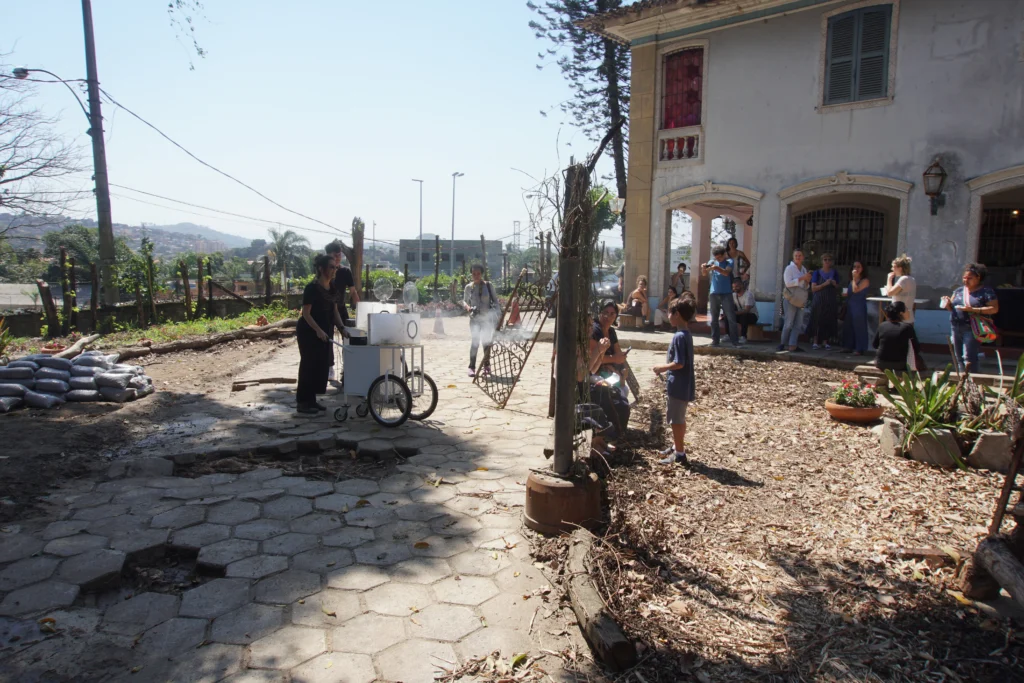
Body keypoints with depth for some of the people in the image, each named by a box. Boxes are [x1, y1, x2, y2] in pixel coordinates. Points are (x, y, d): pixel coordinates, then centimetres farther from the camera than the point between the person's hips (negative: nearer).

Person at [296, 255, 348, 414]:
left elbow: (334, 311, 11)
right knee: (309, 365, -4)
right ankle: (302, 402, 5)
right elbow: (306, 313, -19)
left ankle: (311, 400, 18)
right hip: (308, 332, -8)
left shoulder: (332, 287, 6)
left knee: (321, 365, 8)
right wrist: (318, 330, -28)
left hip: (323, 332, 8)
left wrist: (342, 327, -2)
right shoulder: (312, 288, -17)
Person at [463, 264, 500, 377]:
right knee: (475, 341, -13)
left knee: (486, 342, 8)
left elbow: (495, 300, 5)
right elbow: (464, 301, 13)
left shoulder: (488, 285, 1)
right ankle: (472, 367, -10)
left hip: (487, 318, 0)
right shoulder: (469, 287, 4)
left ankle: (486, 365, 23)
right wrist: (467, 307, -9)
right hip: (475, 318, 0)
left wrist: (496, 312, -7)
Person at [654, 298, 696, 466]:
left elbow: (679, 363, -24)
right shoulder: (686, 334, 9)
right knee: (678, 418, 20)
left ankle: (680, 454, 9)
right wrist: (665, 368, 10)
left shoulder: (679, 336, -21)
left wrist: (662, 368, -12)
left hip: (678, 386, -10)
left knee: (676, 420, 1)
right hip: (682, 384, 10)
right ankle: (677, 447, 33)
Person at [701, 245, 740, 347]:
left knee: (731, 318, -4)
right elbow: (704, 274, -1)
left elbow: (726, 272, -20)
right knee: (713, 318, 5)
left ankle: (735, 340, -1)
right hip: (714, 293, 3)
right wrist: (704, 268, -23)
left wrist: (717, 268, -37)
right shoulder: (712, 262, 7)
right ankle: (715, 340, 11)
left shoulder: (729, 261, -2)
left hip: (726, 294, -3)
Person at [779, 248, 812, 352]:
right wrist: (802, 278, -19)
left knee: (798, 324, 1)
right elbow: (788, 283, -17)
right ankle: (783, 344, 7)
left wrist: (807, 281, 1)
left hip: (800, 300, 7)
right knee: (789, 323, -4)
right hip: (790, 299, -7)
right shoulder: (789, 268, -5)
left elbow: (805, 287, 21)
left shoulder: (804, 269, 15)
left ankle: (792, 345, 1)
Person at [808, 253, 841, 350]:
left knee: (829, 321, 2)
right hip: (819, 300, -3)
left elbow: (838, 287, 18)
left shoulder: (835, 273, 9)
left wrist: (835, 284, -4)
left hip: (830, 301, 3)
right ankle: (816, 341, 2)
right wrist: (824, 284, -18)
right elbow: (813, 288, -6)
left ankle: (825, 341, 11)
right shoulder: (817, 273, 1)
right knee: (817, 320, -4)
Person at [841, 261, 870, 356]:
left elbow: (855, 290, -21)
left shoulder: (865, 280, -8)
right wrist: (846, 294, 3)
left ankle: (860, 349, 0)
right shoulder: (853, 280, 14)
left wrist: (854, 278, -13)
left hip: (859, 306, -8)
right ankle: (849, 346, 18)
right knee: (848, 326, 9)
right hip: (850, 306, 8)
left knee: (859, 327, -4)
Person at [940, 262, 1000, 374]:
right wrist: (947, 304, -5)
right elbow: (952, 308, 18)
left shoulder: (986, 292, -2)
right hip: (956, 328, 6)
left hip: (972, 329, -6)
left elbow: (994, 308, -10)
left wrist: (973, 309, -19)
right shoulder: (959, 291, 15)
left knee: (969, 358, -13)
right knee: (959, 358, 10)